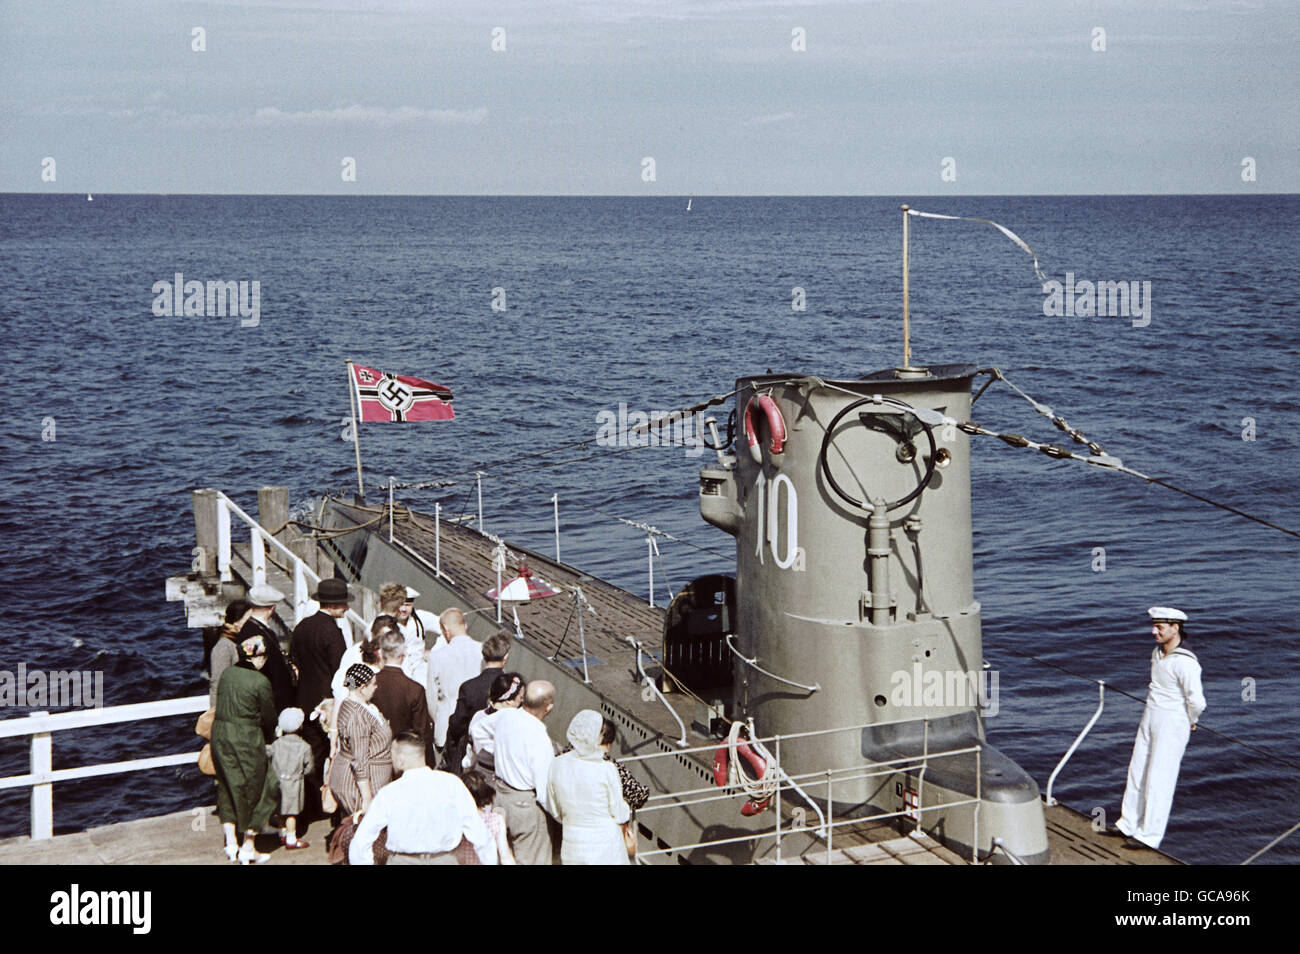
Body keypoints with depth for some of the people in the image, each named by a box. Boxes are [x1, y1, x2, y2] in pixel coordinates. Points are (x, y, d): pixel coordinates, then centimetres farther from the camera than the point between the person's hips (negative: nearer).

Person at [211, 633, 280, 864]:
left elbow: (219, 706, 11)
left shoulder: (227, 674, 3)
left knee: (228, 787, 18)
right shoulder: (260, 682, -14)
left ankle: (230, 843, 19)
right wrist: (270, 738, 14)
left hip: (219, 735, 6)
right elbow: (268, 717, -5)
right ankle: (248, 848, 12)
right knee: (254, 789, 8)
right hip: (247, 739, -6)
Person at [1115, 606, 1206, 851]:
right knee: (1137, 773, 15)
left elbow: (1197, 702, -25)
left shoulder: (1185, 662, -24)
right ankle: (1128, 824, 27)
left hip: (1173, 725, -9)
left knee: (1159, 779, -3)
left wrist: (1190, 721, -7)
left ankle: (1150, 835, 5)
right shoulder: (1158, 653, 5)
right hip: (1150, 720, 9)